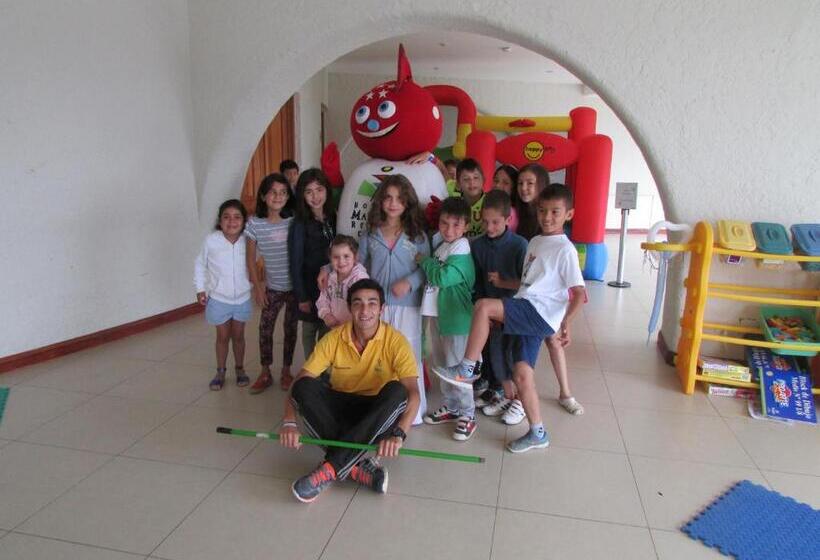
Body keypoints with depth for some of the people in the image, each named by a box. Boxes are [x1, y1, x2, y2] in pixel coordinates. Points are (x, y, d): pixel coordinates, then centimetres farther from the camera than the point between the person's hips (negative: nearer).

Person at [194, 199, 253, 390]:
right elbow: (200, 264, -1)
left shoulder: (248, 241, -14)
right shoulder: (211, 240, -15)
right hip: (218, 299, -1)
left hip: (242, 298, 1)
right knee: (222, 336, 12)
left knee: (238, 335, 15)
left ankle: (240, 369, 33)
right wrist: (200, 289, -1)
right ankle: (220, 372, 30)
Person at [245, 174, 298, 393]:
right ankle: (265, 373, 20)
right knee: (265, 328, 3)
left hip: (295, 285, 0)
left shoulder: (293, 222, -9)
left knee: (290, 328, 10)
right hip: (272, 287, 1)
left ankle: (286, 371, 27)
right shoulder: (254, 224, -8)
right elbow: (251, 258, 0)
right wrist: (257, 286, 0)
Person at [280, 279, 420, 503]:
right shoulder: (334, 338, -11)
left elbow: (412, 393, -26)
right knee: (305, 386, -25)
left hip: (376, 414, -1)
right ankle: (355, 464, -29)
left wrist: (398, 434, -43)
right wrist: (289, 421, -32)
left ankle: (331, 468, -31)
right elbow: (299, 381, -14)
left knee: (397, 391, -34)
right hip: (340, 407, 2)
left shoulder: (396, 341, -17)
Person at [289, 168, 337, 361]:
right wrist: (301, 297, -11)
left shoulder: (333, 219, 3)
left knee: (327, 333, 12)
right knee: (310, 331, 8)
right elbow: (295, 263, -10)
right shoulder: (300, 224, -11)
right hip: (310, 287, -4)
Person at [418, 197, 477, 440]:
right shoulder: (440, 244, 9)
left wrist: (424, 260, -11)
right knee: (441, 365, 18)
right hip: (434, 314, 8)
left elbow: (442, 277, -25)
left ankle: (467, 415, 14)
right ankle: (450, 407, 34)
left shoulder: (461, 249, -16)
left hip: (455, 317, -8)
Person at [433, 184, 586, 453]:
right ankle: (538, 433, 20)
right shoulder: (535, 242, 18)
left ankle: (467, 369, -14)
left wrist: (566, 321, -17)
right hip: (527, 314, 8)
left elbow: (579, 293, -10)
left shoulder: (565, 250, -6)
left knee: (484, 306, -24)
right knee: (522, 374, 6)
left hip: (542, 313, -8)